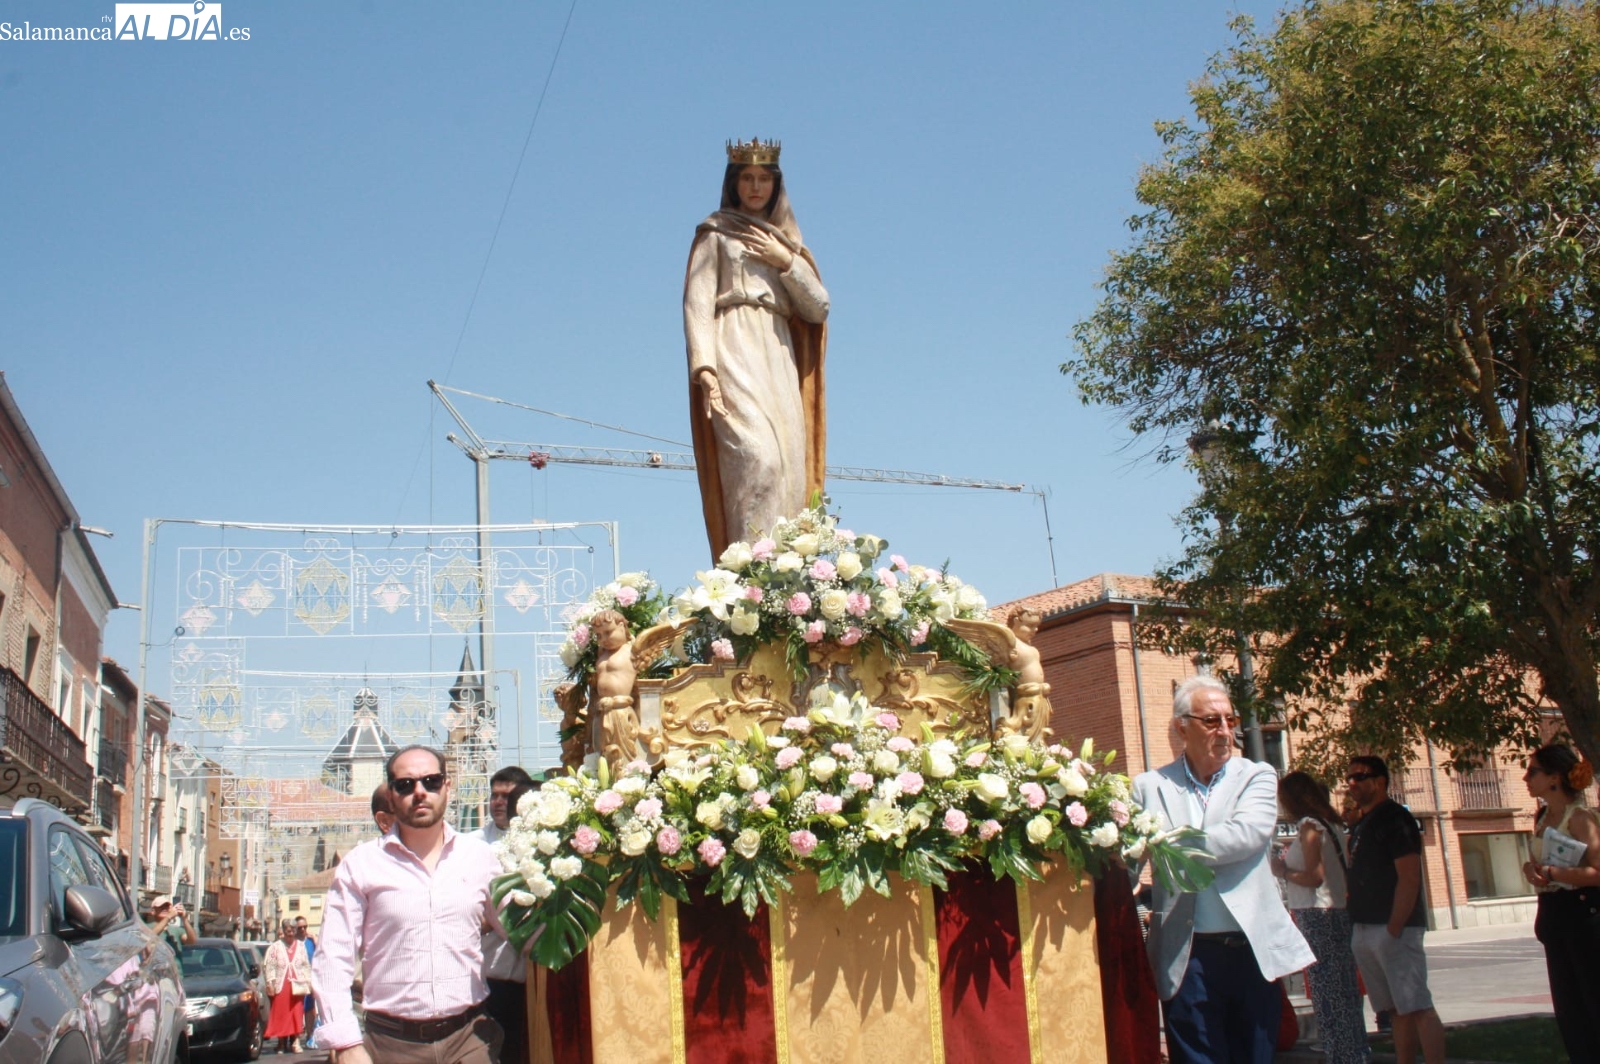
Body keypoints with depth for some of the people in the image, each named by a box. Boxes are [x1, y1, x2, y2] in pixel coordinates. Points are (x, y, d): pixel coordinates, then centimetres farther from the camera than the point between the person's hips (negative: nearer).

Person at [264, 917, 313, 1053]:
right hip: (281, 986, -1)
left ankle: (295, 1042, 3)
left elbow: (306, 966, 11)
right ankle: (282, 1042, 8)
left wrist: (307, 982, 5)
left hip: (297, 986, 1)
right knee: (281, 1015, 0)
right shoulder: (275, 947, 4)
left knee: (297, 1014, -1)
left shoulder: (301, 946, 10)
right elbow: (269, 967, 0)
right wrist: (271, 984, -8)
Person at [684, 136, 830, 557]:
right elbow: (697, 302, -2)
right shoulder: (716, 233, 11)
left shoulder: (785, 242, 24)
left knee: (788, 471, -7)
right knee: (758, 457, -24)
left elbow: (818, 307, 13)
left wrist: (786, 262, -1)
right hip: (735, 354, -5)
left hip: (780, 360, 5)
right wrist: (704, 366, -17)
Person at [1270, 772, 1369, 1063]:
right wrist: (1290, 866, 18)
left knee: (1327, 995, -4)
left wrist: (1284, 872, -3)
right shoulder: (1332, 823, 15)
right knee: (1345, 993, 12)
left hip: (1318, 916, -9)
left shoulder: (1309, 826, -11)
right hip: (1340, 912, 9)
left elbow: (1314, 876, -18)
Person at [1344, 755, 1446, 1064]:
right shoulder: (1361, 824, 17)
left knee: (1417, 1007, -9)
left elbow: (1409, 877, -16)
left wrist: (1394, 928, -19)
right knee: (1396, 1010, 10)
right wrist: (1358, 926, 10)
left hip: (1392, 928, -8)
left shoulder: (1395, 818, -9)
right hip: (1365, 930, 8)